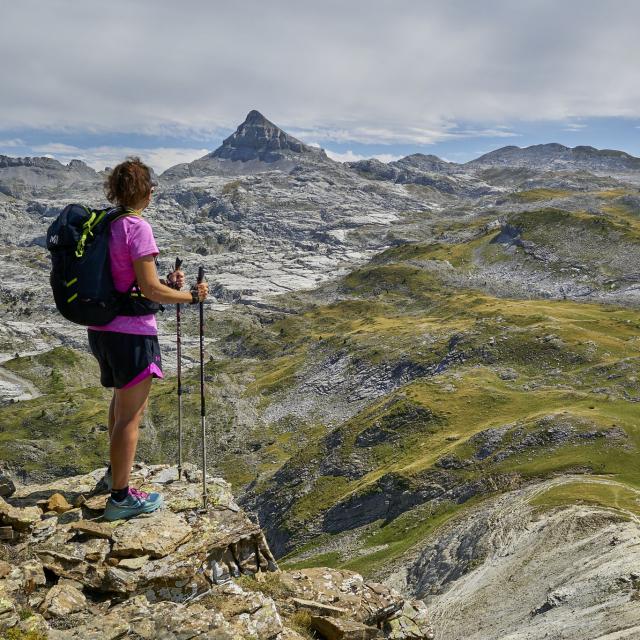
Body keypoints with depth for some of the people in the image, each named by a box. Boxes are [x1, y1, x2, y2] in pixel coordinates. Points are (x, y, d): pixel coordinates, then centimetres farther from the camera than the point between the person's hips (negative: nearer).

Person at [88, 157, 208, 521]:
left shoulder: (105, 225, 8)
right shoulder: (138, 227, -17)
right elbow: (150, 290, -20)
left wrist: (167, 284, 12)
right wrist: (192, 296, -7)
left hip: (101, 328, 9)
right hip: (132, 333, -9)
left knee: (123, 401, 27)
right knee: (131, 414, 3)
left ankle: (116, 472, 43)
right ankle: (121, 498, 14)